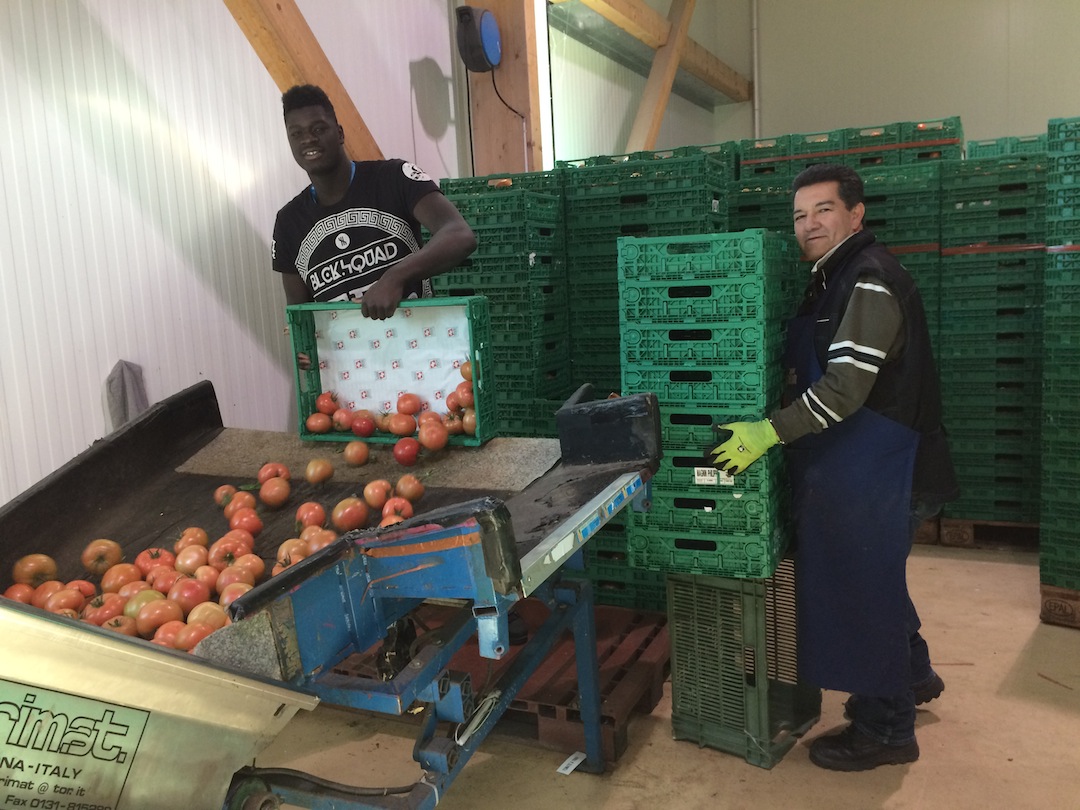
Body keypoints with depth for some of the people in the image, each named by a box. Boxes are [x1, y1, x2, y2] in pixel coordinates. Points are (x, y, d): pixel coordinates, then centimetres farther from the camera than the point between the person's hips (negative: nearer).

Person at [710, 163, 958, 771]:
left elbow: (844, 389, -26)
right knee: (873, 579, 23)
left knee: (866, 588, 1)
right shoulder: (837, 279, 13)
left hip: (877, 474, -10)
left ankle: (884, 730, 18)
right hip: (849, 467, 10)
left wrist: (769, 432, -27)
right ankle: (913, 677, 44)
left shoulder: (871, 284, -19)